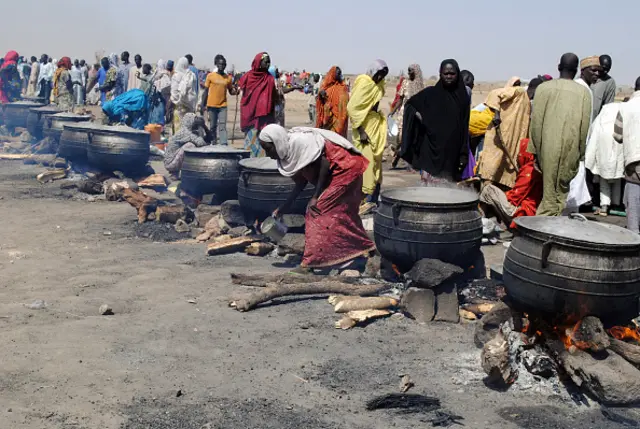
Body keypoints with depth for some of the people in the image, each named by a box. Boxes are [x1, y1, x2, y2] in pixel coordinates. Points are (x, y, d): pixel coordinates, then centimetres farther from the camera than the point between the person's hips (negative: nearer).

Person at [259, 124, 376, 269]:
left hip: (345, 169, -9)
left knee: (318, 210, -10)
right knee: (341, 213, 18)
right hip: (340, 172, 9)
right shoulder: (288, 152, 4)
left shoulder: (299, 141, -24)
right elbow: (301, 182, 8)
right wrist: (283, 208, 5)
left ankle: (317, 259, -3)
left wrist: (316, 197, -20)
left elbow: (325, 163, -24)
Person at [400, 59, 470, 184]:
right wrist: (417, 114, -8)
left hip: (452, 152, 2)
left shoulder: (463, 97, 5)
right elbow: (409, 104, 14)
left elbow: (464, 128, 5)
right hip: (431, 150, -2)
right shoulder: (430, 93, 1)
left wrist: (464, 154, 1)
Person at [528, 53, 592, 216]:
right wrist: (580, 152, 10)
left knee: (549, 187, 7)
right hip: (571, 147, 0)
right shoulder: (584, 92, 2)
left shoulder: (544, 87, 1)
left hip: (548, 146, 0)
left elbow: (536, 121, 0)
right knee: (562, 189, 8)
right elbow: (585, 125, 3)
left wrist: (535, 148, 5)